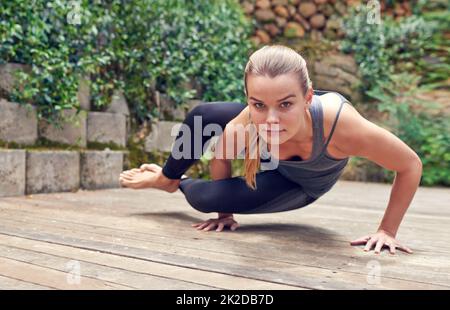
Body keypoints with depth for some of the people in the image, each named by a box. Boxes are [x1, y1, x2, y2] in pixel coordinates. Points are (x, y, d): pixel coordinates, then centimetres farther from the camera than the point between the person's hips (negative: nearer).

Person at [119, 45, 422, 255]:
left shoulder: (339, 123, -47)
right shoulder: (247, 122, -37)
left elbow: (411, 165, -31)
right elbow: (221, 157, -14)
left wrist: (387, 230, -26)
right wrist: (225, 214, -4)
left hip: (303, 184, -2)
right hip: (272, 159, 3)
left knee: (205, 198, -15)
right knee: (202, 115, -9)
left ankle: (182, 183, 24)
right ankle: (167, 178, 22)